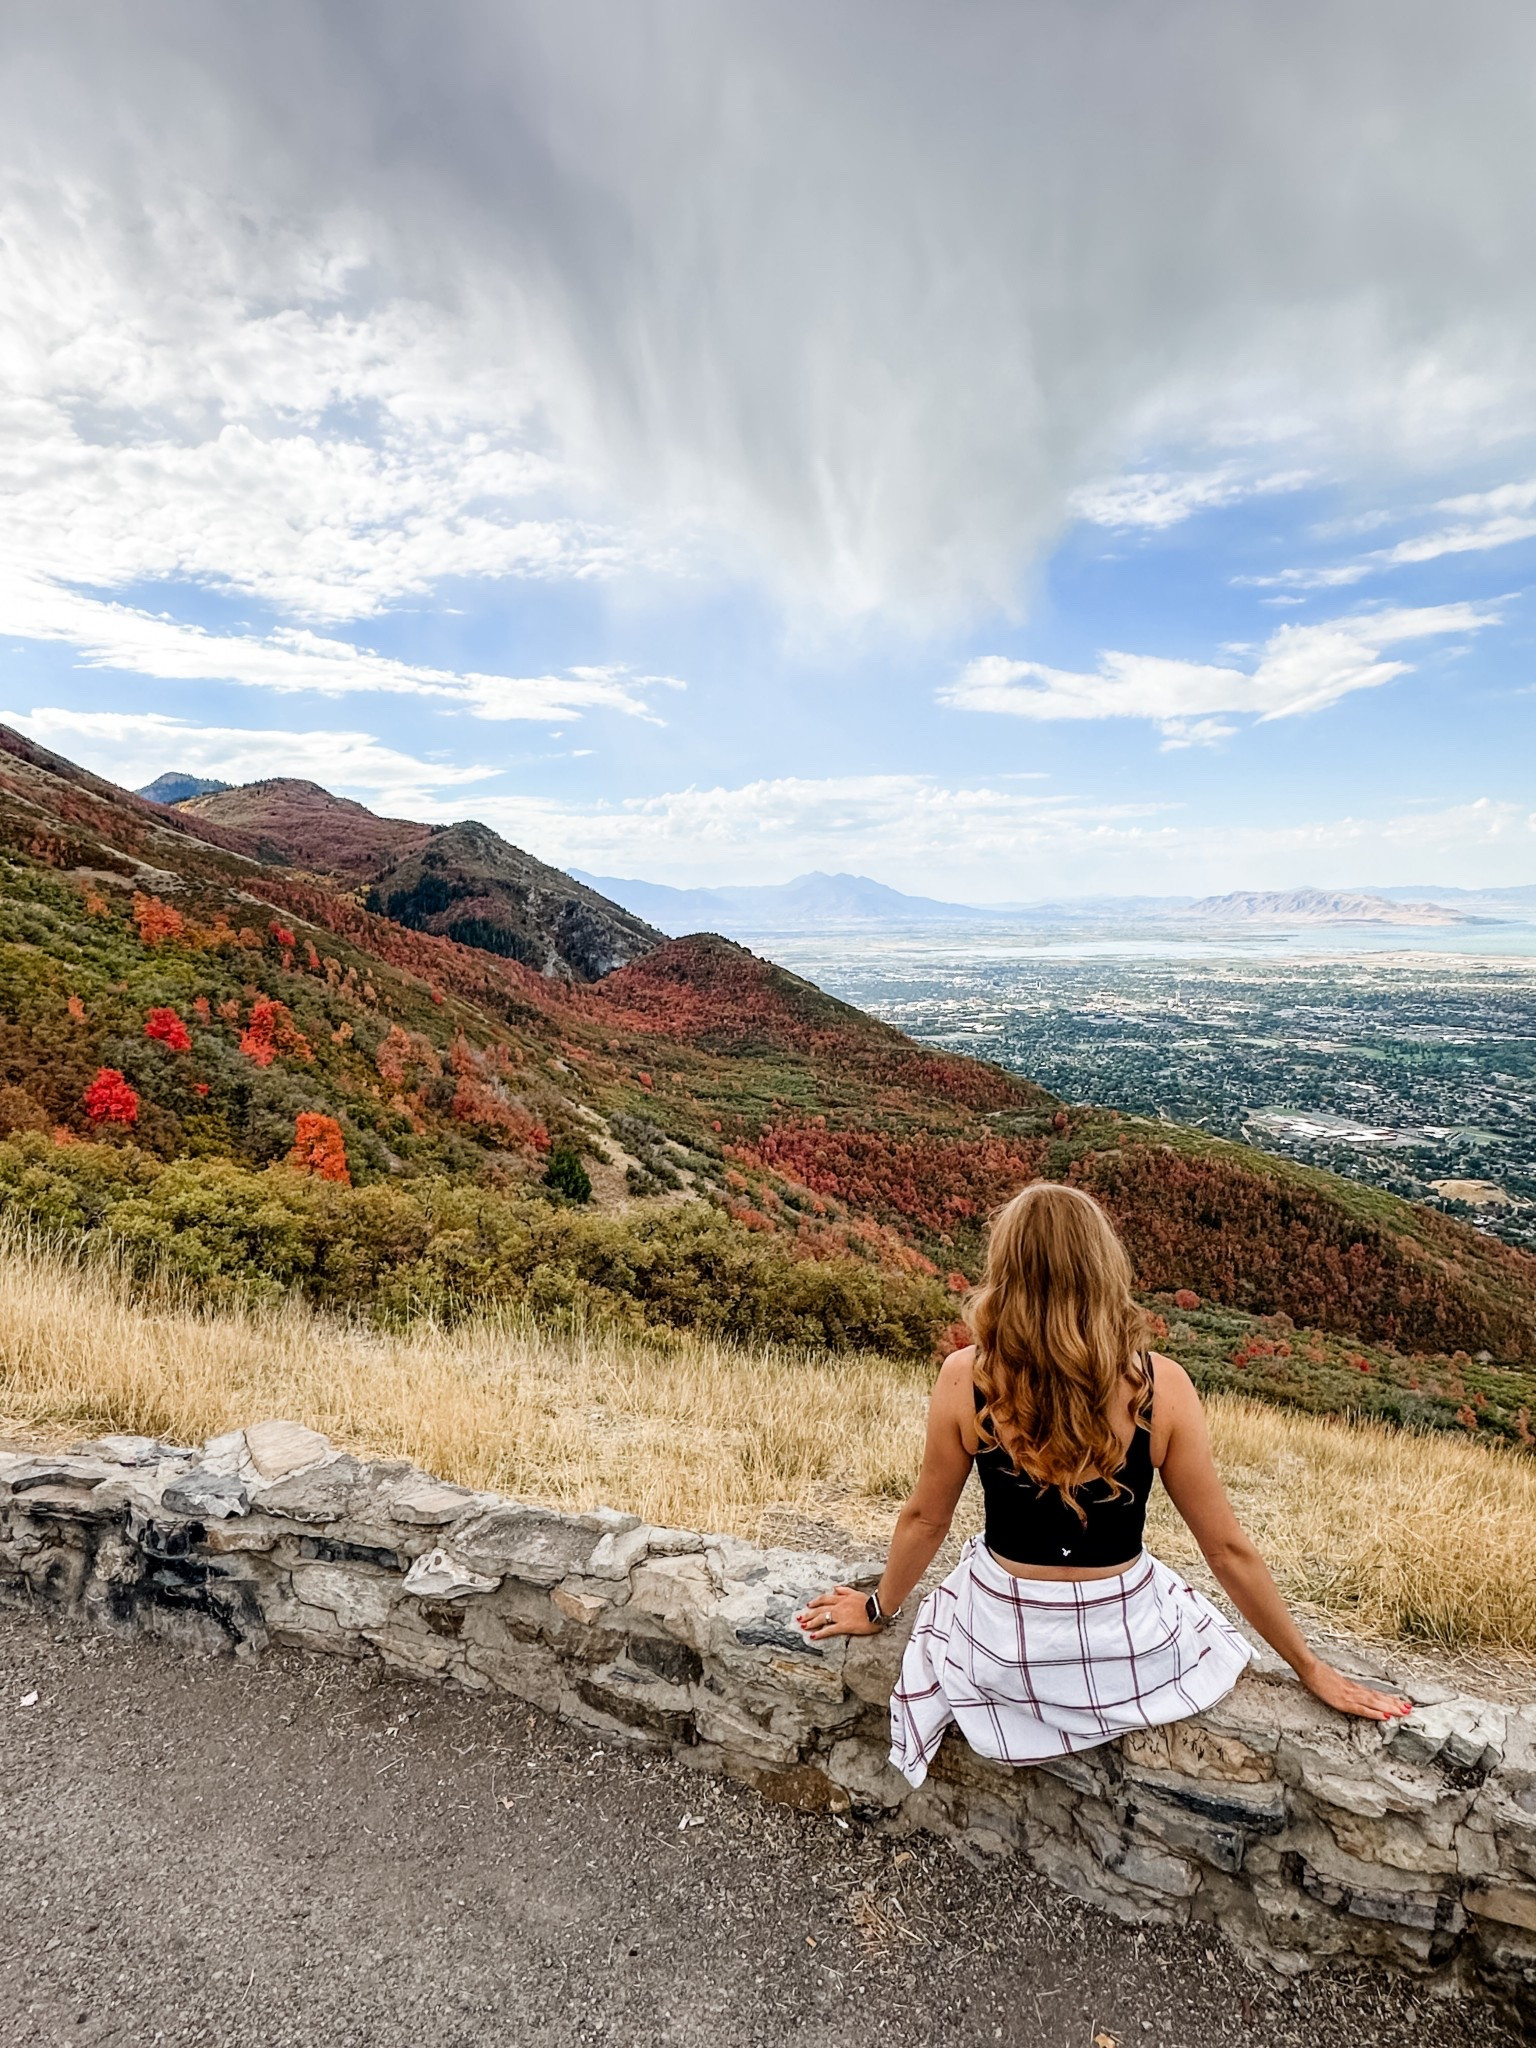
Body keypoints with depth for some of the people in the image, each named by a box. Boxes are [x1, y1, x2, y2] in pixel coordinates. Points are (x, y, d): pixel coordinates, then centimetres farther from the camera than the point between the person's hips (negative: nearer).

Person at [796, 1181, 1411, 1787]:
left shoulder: (965, 1377, -21)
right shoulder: (1160, 1385, -21)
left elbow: (924, 1520, -6)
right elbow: (1227, 1549, -10)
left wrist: (877, 1609, 13)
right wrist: (1310, 1667, 7)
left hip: (1002, 1648, 0)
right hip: (1126, 1651, 1)